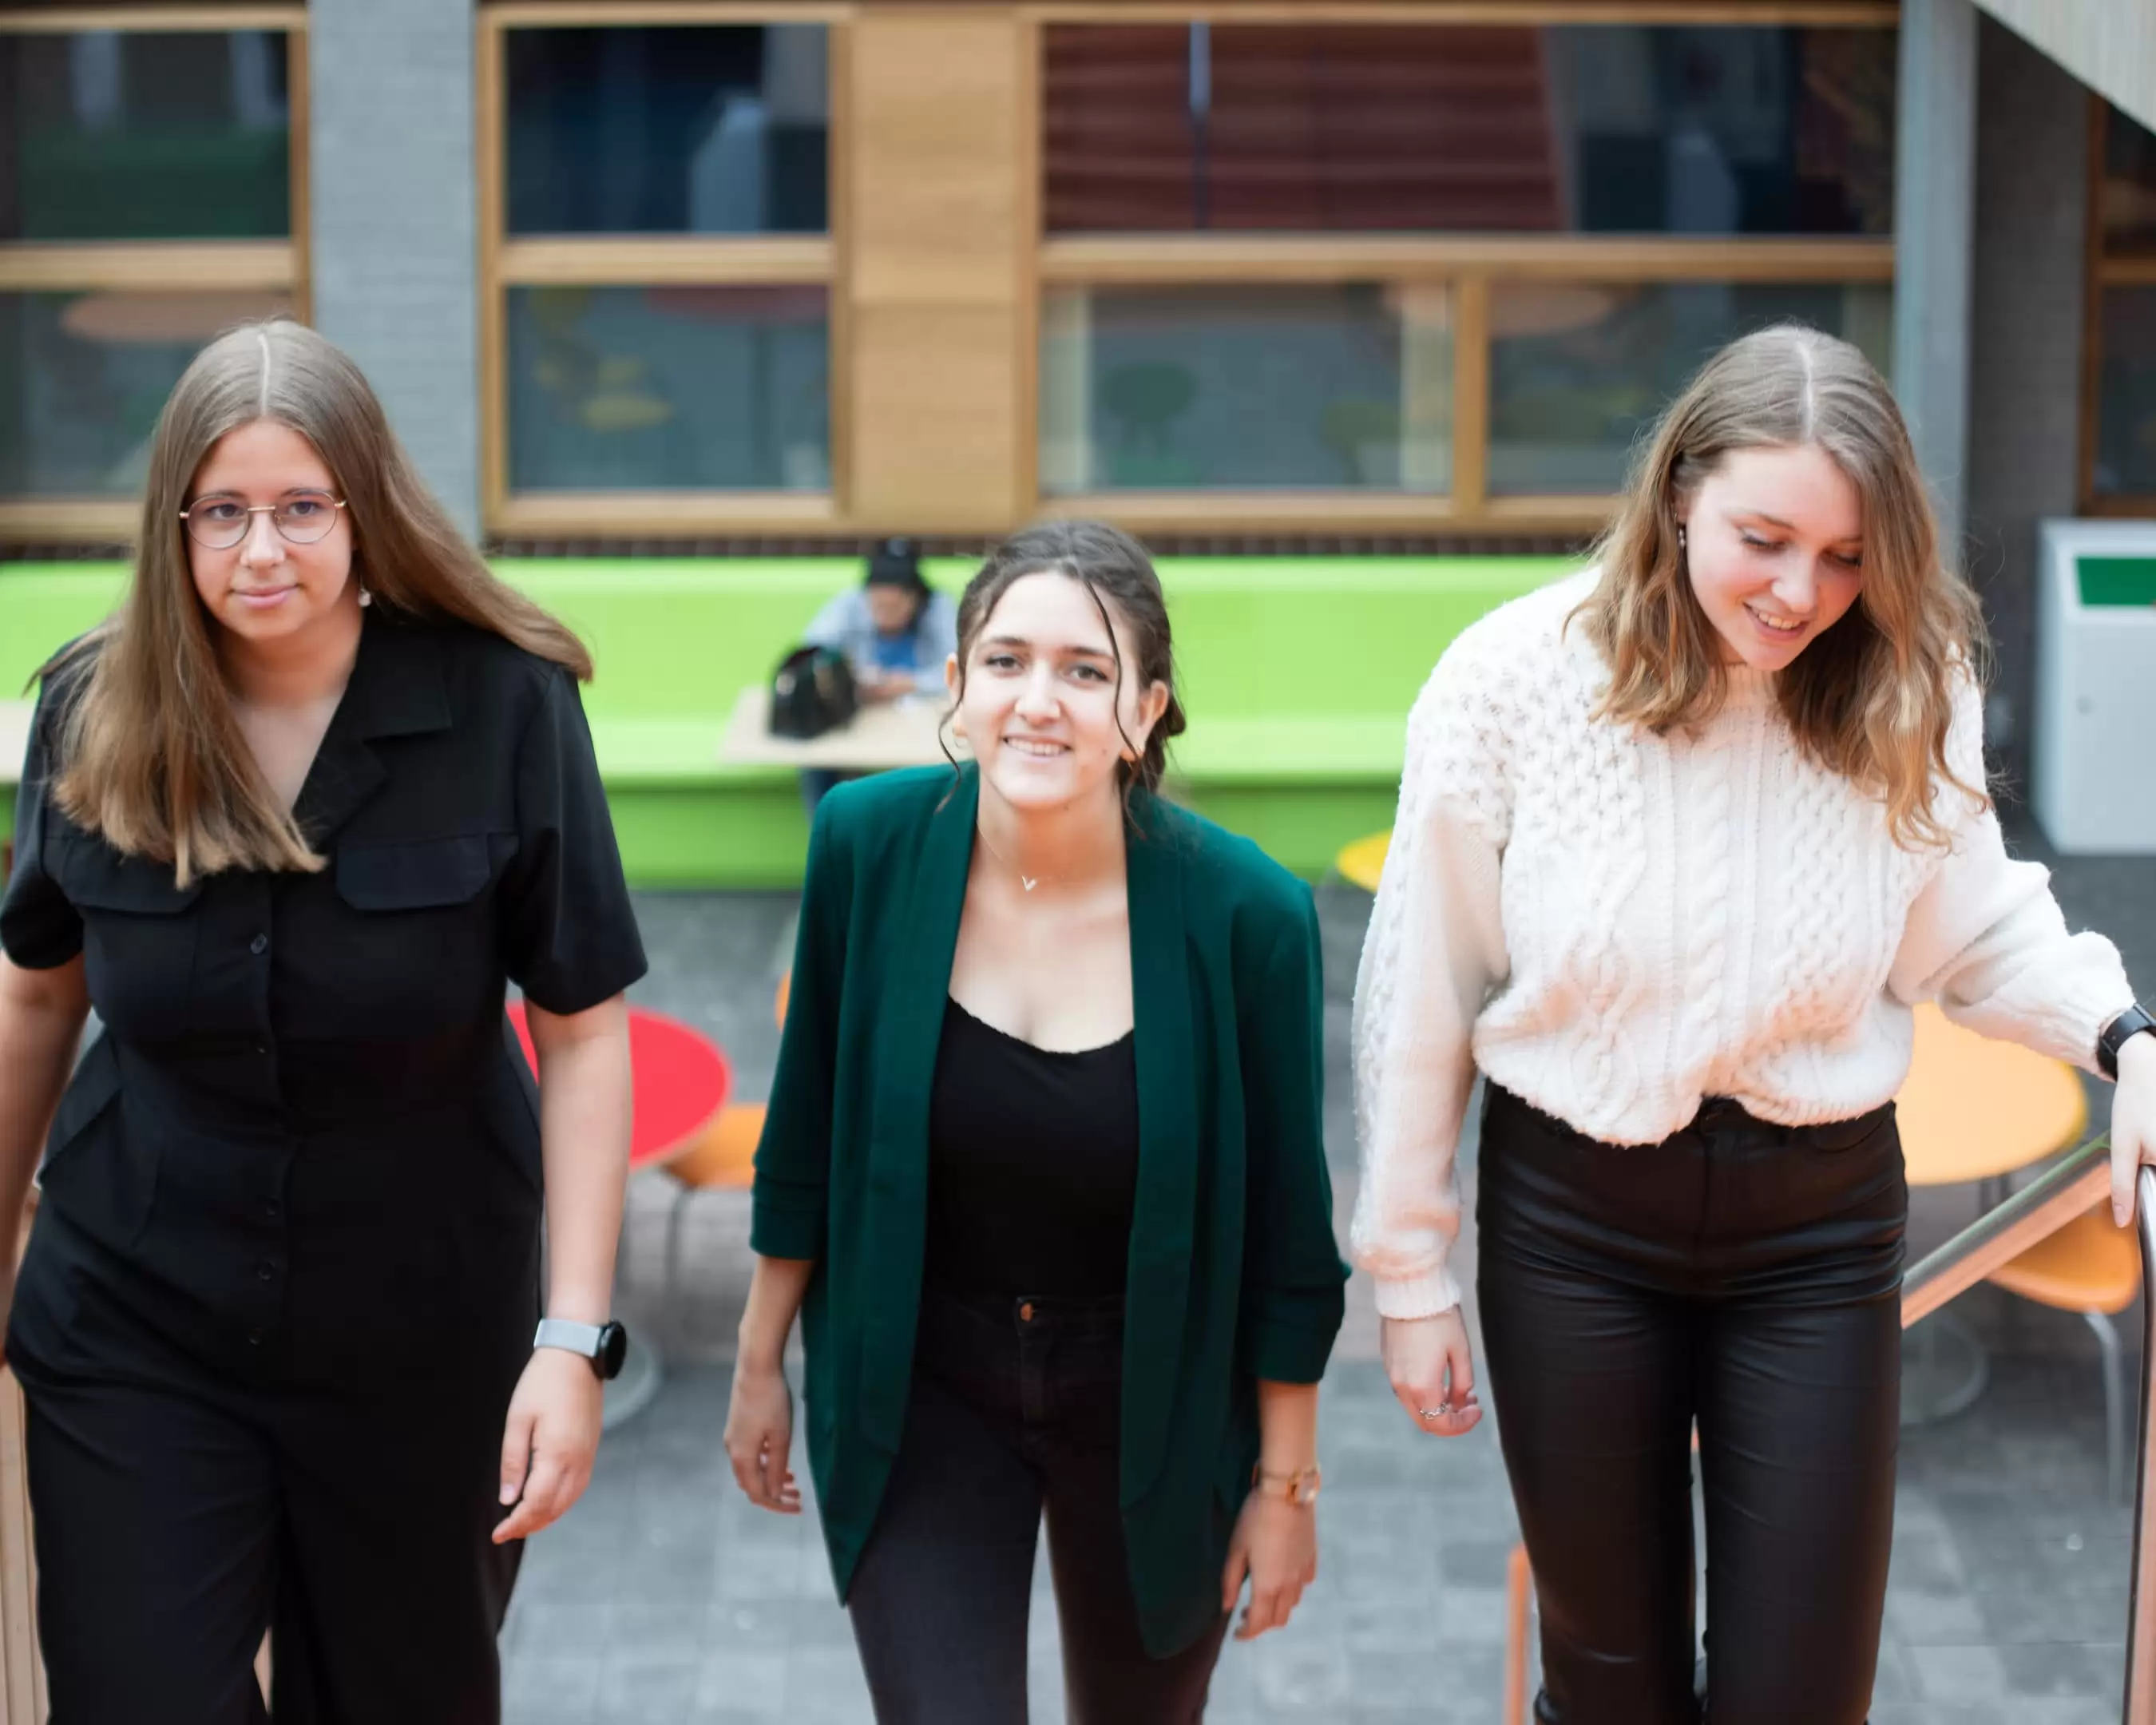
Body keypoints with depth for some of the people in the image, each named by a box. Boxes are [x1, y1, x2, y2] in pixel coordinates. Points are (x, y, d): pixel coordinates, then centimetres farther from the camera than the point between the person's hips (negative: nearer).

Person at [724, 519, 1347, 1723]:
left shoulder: (1243, 911, -19)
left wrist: (1287, 1481, -2)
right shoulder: (871, 845, -15)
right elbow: (811, 1128, 0)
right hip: (918, 1385, 0)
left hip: (1154, 1397, 0)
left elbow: (1286, 1224, -8)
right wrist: (762, 1360, 7)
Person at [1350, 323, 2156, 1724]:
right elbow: (1425, 994, -6)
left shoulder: (1908, 693, -10)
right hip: (1574, 1217, -1)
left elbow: (1974, 928, 3)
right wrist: (1411, 1269, 0)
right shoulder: (1513, 679, -15)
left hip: (1820, 1224, 1)